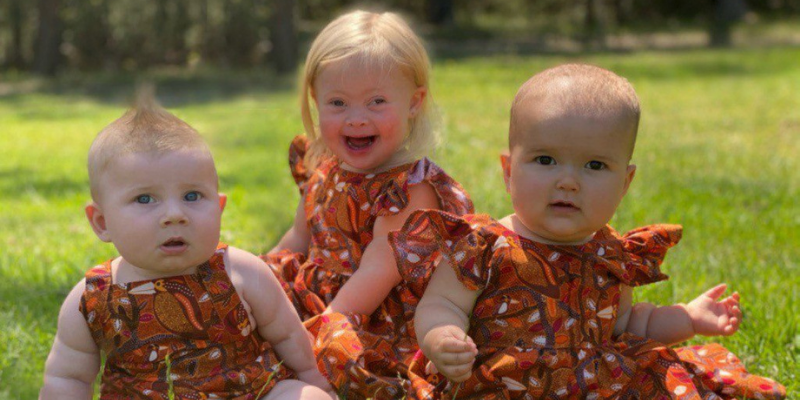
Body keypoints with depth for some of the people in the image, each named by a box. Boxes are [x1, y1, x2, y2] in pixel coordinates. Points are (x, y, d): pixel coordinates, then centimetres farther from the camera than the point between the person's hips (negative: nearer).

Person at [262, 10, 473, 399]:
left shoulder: (411, 188, -18)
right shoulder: (322, 170, 7)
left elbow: (375, 275, -22)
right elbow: (299, 239, 25)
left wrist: (321, 331, -24)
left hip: (385, 324, -8)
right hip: (321, 297, 8)